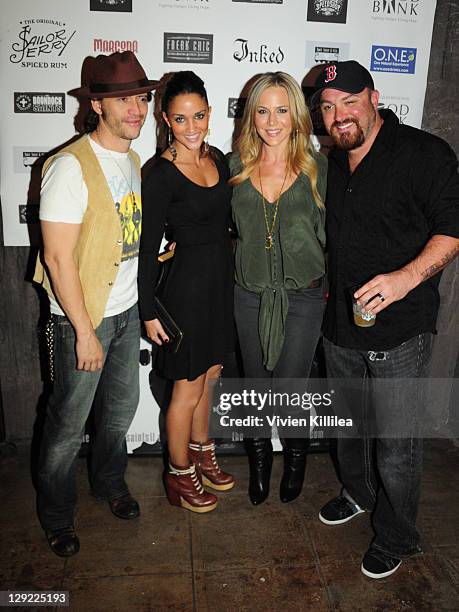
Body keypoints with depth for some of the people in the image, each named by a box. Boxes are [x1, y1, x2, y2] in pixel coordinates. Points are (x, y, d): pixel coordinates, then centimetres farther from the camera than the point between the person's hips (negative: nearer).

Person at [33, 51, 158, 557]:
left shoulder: (133, 162, 7)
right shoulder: (71, 167, -18)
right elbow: (58, 258, -20)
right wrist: (85, 332, -18)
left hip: (127, 309, 7)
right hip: (82, 316, -7)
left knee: (121, 406, 21)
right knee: (69, 422, 9)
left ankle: (109, 481, 46)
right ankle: (56, 514, 33)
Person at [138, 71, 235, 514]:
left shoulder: (217, 159, 5)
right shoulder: (161, 175, -16)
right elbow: (148, 248, -14)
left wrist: (228, 275, 13)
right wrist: (149, 311, -12)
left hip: (221, 280, 7)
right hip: (186, 283, -7)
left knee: (206, 377, 21)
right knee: (188, 390, 8)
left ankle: (201, 454, 43)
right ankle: (179, 474, 30)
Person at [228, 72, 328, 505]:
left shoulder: (317, 168, -4)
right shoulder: (236, 167, 1)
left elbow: (330, 233, 0)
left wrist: (330, 285, -2)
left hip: (302, 296, -2)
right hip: (249, 295, 2)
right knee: (256, 386, 16)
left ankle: (296, 458, 35)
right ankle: (259, 461, 42)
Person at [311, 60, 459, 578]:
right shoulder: (331, 164, 11)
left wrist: (408, 276, -27)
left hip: (399, 332, -6)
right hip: (339, 325, 6)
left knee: (395, 447, 3)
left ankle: (395, 539, 28)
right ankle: (358, 494, 49)